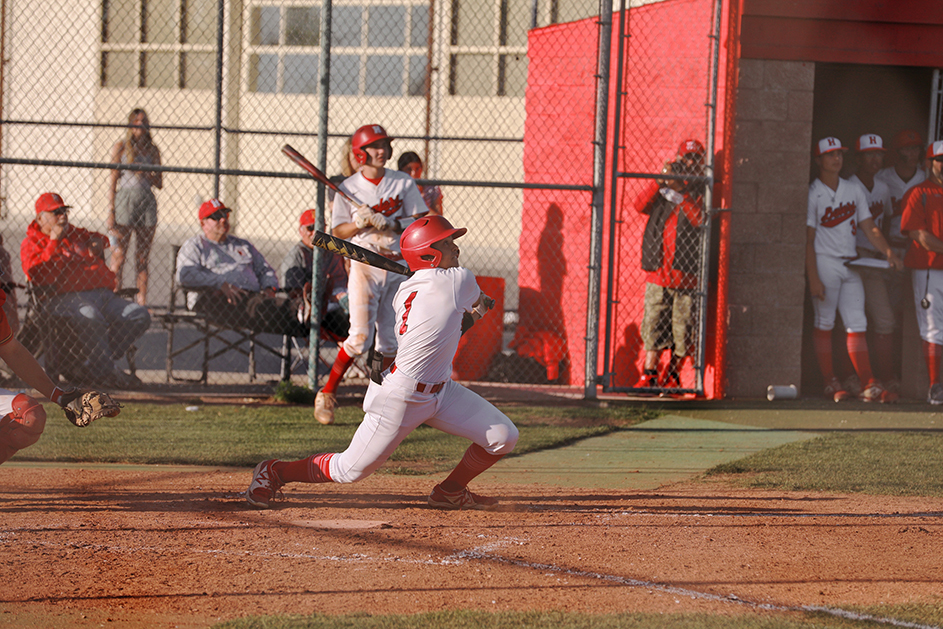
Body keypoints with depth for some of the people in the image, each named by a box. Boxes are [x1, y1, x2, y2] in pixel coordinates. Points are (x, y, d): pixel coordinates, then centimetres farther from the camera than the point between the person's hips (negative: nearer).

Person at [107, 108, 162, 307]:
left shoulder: (152, 150, 12)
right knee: (119, 256, -6)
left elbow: (159, 184, 15)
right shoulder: (120, 148, 3)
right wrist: (111, 212, -6)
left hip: (147, 202, 3)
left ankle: (142, 300, 4)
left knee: (143, 259, 3)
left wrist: (148, 175, -8)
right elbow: (113, 181, 0)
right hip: (125, 199, -3)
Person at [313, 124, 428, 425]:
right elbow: (338, 231, 0)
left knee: (389, 338, 4)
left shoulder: (403, 183, 4)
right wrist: (361, 223, -19)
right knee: (360, 336, -13)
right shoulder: (348, 188, 0)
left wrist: (392, 223, -16)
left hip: (399, 266, 3)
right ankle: (327, 393, -1)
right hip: (364, 265, -3)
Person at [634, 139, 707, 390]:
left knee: (683, 329, -1)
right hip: (658, 272, 2)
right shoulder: (663, 190, 14)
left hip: (686, 275, -2)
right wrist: (661, 181, -13)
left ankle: (671, 375, 10)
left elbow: (699, 218, -13)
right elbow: (640, 205, -1)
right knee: (653, 324, 0)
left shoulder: (702, 191, 5)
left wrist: (679, 189, -19)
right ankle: (649, 376, 3)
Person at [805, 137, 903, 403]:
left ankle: (870, 385, -4)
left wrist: (888, 251, -6)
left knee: (857, 325, 1)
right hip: (825, 262, -5)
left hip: (851, 265, 5)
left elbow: (868, 227, 10)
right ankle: (830, 382, 4)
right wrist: (813, 278, -14)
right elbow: (808, 239, -7)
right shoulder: (813, 194, -4)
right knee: (824, 323, -1)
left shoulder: (855, 190, 14)